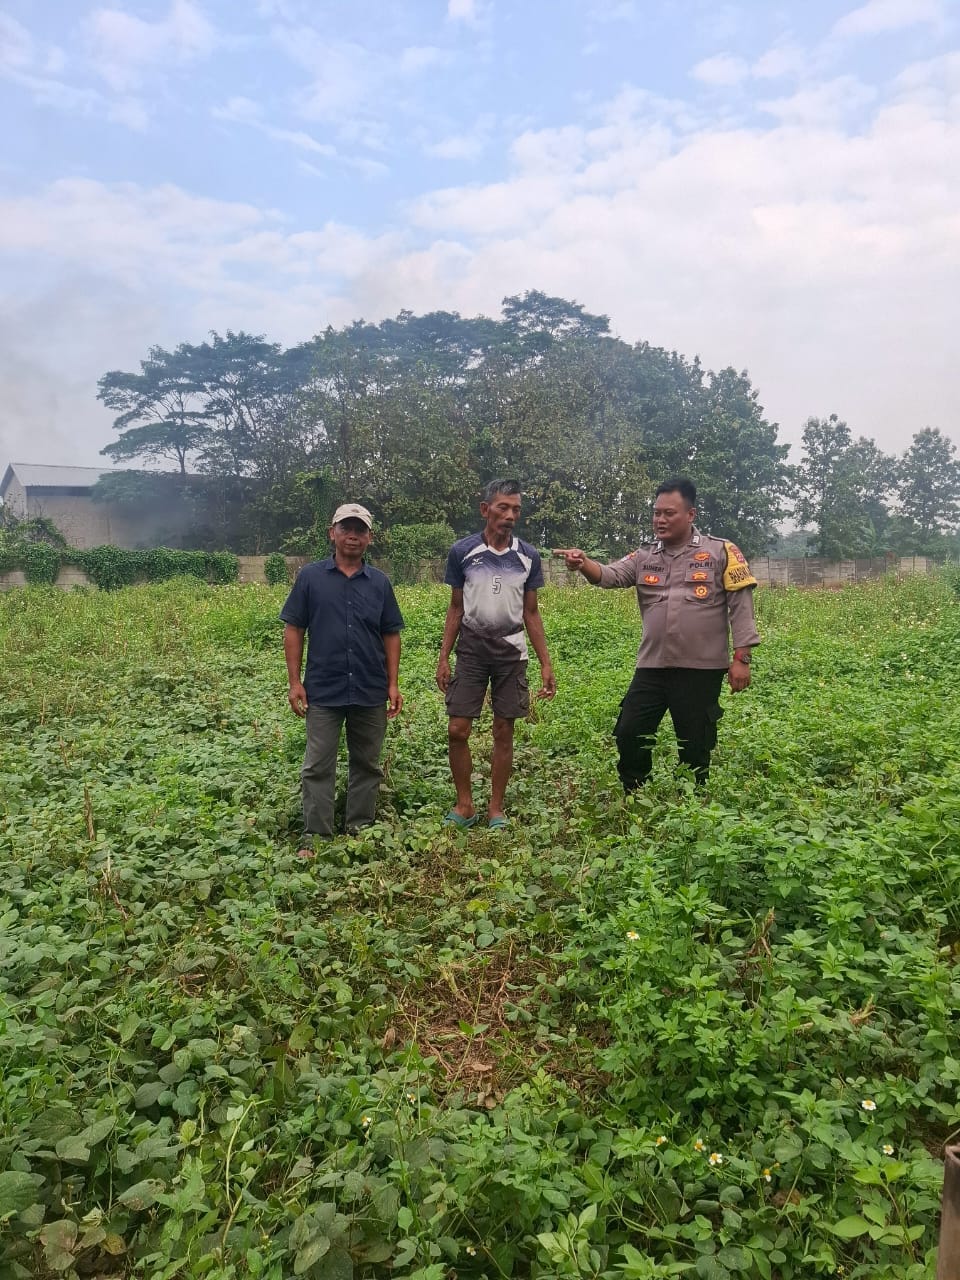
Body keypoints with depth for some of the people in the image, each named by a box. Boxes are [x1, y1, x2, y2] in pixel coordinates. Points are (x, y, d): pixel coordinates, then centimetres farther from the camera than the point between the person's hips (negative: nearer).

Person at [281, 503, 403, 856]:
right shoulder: (310, 576, 0)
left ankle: (360, 830, 23)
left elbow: (391, 635, 8)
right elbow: (293, 630, 1)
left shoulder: (380, 582, 6)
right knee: (318, 766, 2)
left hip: (371, 692, 2)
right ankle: (315, 835, 11)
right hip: (323, 691, -2)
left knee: (367, 765, 11)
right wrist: (295, 682, -4)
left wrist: (393, 684, 2)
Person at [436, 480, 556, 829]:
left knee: (503, 732, 5)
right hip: (471, 648, 0)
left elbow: (531, 613, 6)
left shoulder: (528, 556, 1)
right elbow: (455, 609, 5)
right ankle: (465, 806, 14)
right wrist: (443, 658, -1)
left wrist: (546, 664, 3)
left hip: (511, 651, 1)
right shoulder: (462, 552, -3)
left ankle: (496, 810, 17)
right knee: (457, 730, -4)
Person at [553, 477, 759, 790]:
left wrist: (741, 658, -9)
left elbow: (741, 606, -3)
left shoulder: (721, 552, -1)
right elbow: (609, 575, -7)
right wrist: (583, 563, -29)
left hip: (700, 670, -3)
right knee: (629, 734, 5)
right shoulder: (644, 556, 10)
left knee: (695, 747, 8)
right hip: (652, 667, 4)